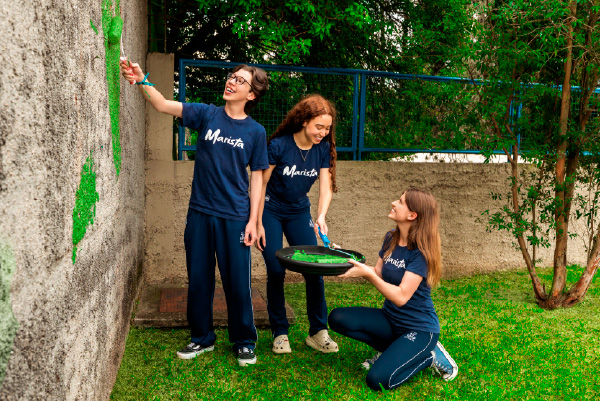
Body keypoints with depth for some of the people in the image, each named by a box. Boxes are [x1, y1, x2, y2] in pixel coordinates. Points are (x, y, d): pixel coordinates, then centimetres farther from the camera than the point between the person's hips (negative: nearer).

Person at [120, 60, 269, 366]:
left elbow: (257, 177, 1)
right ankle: (202, 338, 29)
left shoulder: (255, 131, 0)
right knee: (198, 279, 11)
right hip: (200, 213, 2)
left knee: (237, 283, 4)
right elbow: (163, 105, -7)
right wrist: (141, 81, -26)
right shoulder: (207, 114, 2)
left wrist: (253, 220, -4)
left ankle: (244, 342, 23)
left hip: (235, 217, -2)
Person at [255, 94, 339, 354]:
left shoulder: (323, 149, -8)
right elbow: (260, 185, -13)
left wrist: (321, 217, -28)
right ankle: (280, 333, 11)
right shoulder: (278, 146, -20)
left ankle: (318, 332, 11)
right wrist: (258, 224, -12)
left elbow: (326, 187, -10)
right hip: (271, 212, -3)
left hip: (299, 213, 4)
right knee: (276, 271, -5)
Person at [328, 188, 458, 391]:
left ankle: (430, 355, 3)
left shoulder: (422, 251, -21)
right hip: (390, 319, 7)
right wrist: (347, 260, -6)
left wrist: (367, 273, -29)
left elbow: (401, 296, -26)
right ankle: (392, 349, 5)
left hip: (419, 328, -7)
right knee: (338, 318, -13)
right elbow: (378, 274, 5)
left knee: (378, 380, -23)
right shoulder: (391, 238, 2)